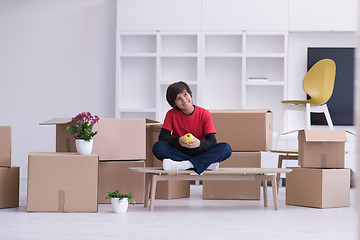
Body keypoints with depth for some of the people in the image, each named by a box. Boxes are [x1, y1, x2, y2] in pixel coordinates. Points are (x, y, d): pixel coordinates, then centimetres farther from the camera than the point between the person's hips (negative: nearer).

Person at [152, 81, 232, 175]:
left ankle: (182, 165, -36)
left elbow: (212, 141, -13)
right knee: (158, 147, -30)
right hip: (179, 153, 0)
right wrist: (178, 141, -33)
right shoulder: (171, 114, -3)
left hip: (199, 152, 0)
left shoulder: (204, 114, -6)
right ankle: (206, 164, -30)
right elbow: (162, 137, -12)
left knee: (226, 148, -26)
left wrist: (199, 143, -37)